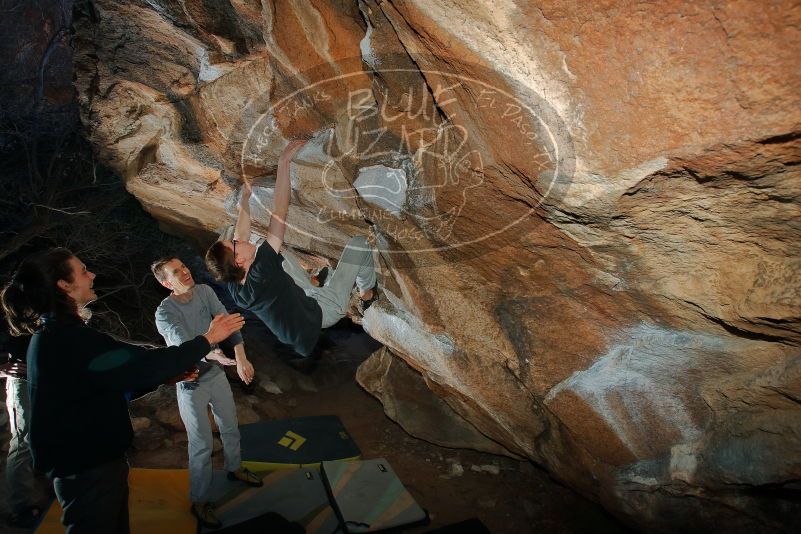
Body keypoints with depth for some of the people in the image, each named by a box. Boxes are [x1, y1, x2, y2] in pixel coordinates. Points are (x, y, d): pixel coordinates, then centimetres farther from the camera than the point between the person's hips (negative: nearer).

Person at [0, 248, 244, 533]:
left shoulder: (53, 334, 9)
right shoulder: (69, 339, -25)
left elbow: (115, 378, 13)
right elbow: (144, 365, -27)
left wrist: (170, 375, 9)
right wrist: (207, 339, -19)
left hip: (89, 458, 10)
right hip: (87, 466, -10)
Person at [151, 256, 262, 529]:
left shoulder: (205, 291, -8)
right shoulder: (165, 312, -23)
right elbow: (183, 344, -38)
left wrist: (241, 358, -23)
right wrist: (212, 354, -57)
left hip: (216, 373, 6)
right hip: (191, 383, -5)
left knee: (230, 427, 23)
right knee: (202, 445, 3)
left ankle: (234, 468, 49)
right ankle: (199, 501, 22)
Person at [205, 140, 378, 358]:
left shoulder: (234, 284, -18)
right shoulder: (259, 274, -39)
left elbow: (241, 237, -2)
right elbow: (279, 215, -42)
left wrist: (245, 198, 0)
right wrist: (283, 162, -41)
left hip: (304, 300, 8)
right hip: (324, 309, -7)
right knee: (359, 243, -3)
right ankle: (367, 294, 22)